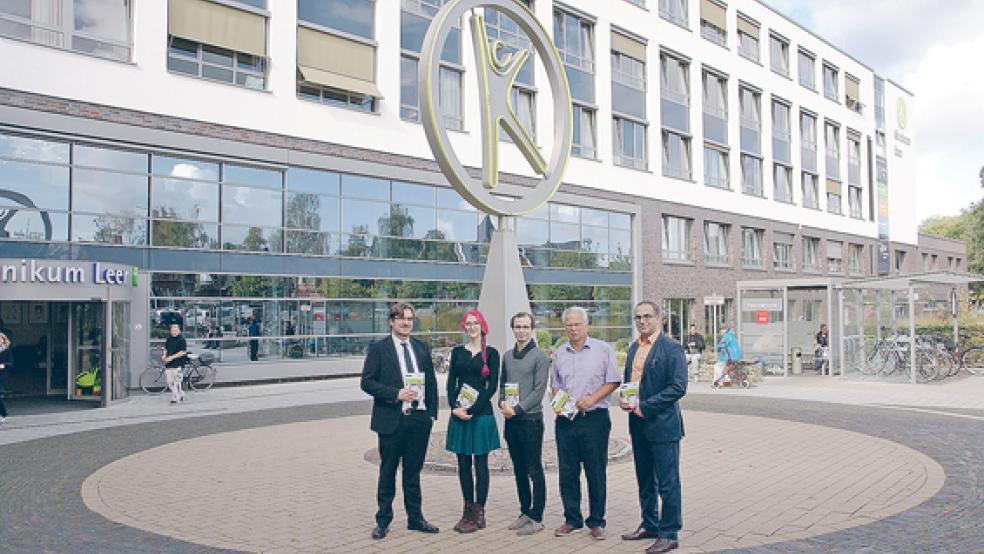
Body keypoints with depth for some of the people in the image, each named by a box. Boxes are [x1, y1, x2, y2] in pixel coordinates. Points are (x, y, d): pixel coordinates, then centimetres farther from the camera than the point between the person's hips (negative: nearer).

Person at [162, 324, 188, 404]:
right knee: (169, 382, 7)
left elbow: (183, 352, -13)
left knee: (176, 382, -5)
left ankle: (175, 398, 4)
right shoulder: (169, 339, 14)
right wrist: (164, 356, 4)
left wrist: (172, 357, -19)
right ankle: (181, 394, 24)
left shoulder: (181, 340, -7)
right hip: (168, 364, 7)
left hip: (178, 364, -7)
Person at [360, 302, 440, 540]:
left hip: (419, 419, 4)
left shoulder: (422, 347, 10)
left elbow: (432, 382, 12)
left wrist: (432, 412, 5)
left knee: (413, 471, 14)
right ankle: (383, 521, 21)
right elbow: (367, 382, -8)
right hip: (391, 420, -3)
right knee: (388, 472, 8)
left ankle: (415, 518, 26)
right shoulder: (378, 348, -3)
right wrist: (396, 394, -17)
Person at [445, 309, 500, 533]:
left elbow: (492, 386, -6)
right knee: (463, 463, 8)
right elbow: (451, 383, 8)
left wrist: (472, 409, -13)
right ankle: (468, 510, 18)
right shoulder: (457, 351, 10)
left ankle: (478, 514, 9)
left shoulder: (491, 353, 1)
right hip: (459, 414, 3)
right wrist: (454, 408, -8)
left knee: (480, 463, 1)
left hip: (481, 413, -3)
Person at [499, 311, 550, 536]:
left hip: (530, 419, -6)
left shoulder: (539, 356, -6)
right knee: (519, 469, 14)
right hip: (510, 419, 6)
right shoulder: (507, 356, 13)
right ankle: (525, 512, 25)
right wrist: (502, 402, -1)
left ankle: (536, 518, 6)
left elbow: (539, 390, -12)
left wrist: (517, 409, -16)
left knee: (534, 470, -1)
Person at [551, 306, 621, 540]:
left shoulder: (602, 349, -1)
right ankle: (572, 520, 20)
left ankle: (596, 522, 15)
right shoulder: (559, 353, 11)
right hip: (565, 420, 4)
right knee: (567, 472, 8)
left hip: (594, 418, -4)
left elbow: (613, 381, -2)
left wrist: (592, 398, -14)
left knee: (596, 473, 3)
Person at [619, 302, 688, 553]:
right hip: (638, 426, 8)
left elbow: (678, 387, -18)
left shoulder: (671, 348, -11)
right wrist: (624, 398, 1)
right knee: (645, 481, 19)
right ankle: (649, 525, 33)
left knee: (667, 483, 1)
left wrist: (645, 407, -19)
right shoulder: (634, 348, 13)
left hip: (662, 426, -8)